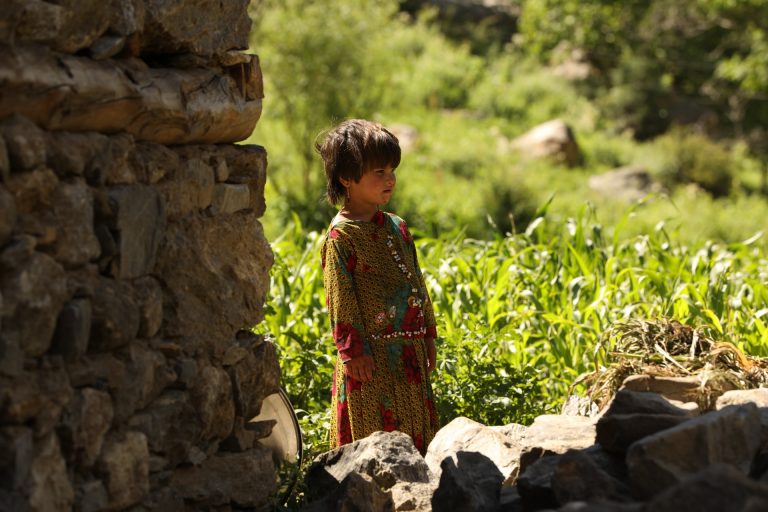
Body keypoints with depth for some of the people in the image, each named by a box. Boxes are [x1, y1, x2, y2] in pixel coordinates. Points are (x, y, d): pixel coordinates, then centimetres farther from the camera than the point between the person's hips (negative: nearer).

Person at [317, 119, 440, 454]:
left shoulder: (397, 228, 12)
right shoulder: (341, 236, -10)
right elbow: (340, 299, -12)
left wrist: (428, 335, 15)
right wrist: (354, 351, -15)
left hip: (411, 352, 7)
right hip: (372, 356, -7)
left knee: (415, 432, 12)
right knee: (373, 435, -2)